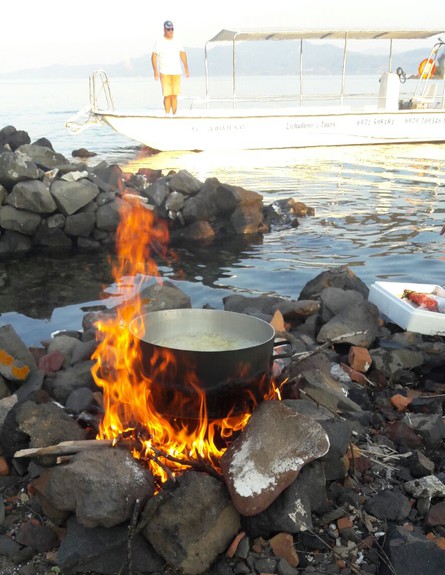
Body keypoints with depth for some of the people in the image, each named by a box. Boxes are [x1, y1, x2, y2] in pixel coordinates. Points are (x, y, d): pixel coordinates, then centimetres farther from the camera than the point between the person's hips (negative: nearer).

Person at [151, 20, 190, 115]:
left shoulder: (177, 41, 10)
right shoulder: (159, 42, 0)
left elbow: (183, 54, 15)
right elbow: (154, 56, -1)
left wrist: (186, 68, 7)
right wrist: (155, 70, -11)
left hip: (176, 72, 3)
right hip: (164, 73, -3)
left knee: (174, 95, 2)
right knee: (167, 95, -10)